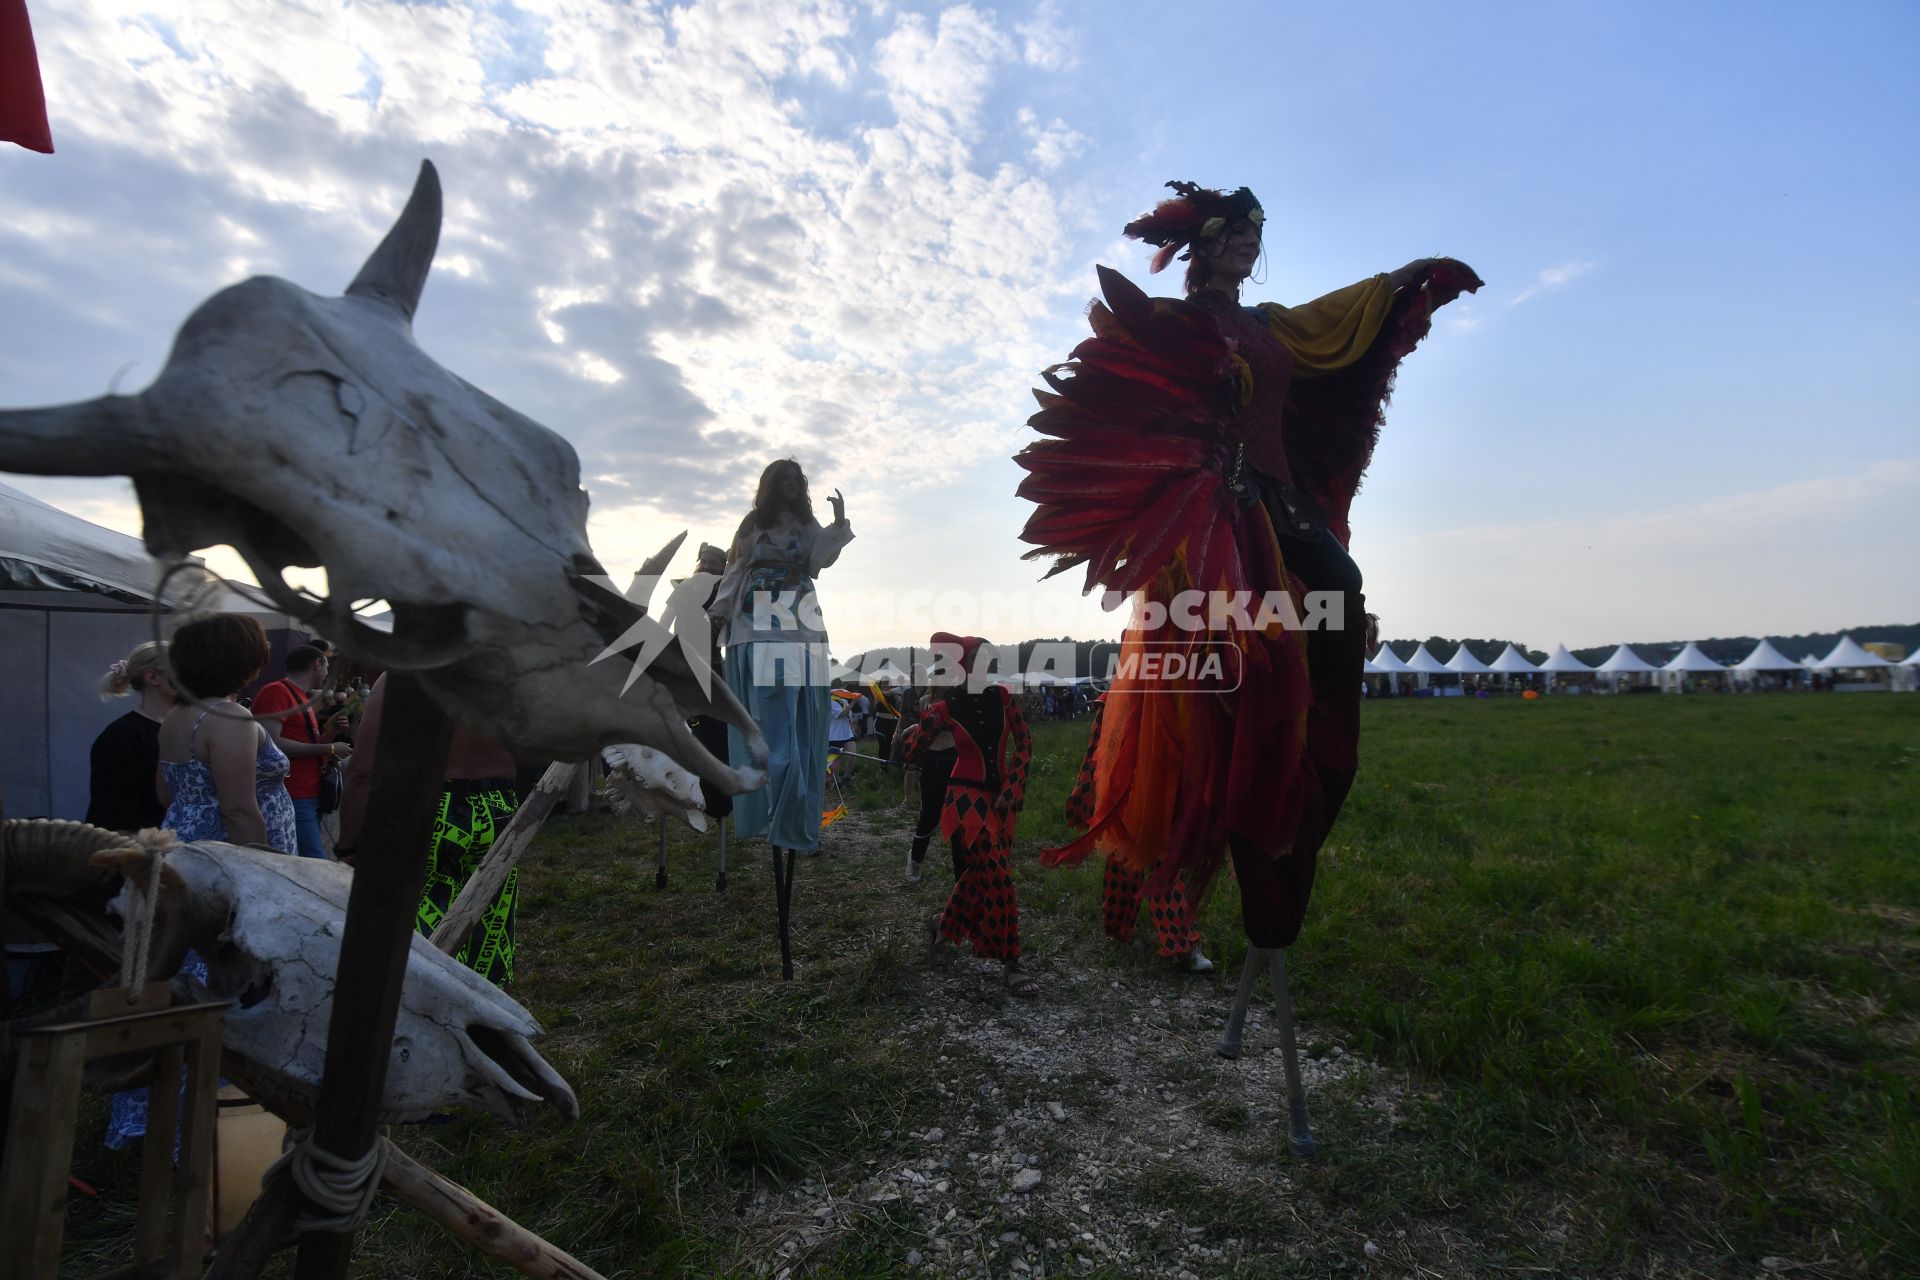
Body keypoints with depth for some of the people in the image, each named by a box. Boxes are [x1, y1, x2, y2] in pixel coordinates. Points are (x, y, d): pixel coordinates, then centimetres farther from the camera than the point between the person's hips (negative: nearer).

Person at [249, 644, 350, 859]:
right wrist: (328, 748, -14)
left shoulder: (304, 698, 21)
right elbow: (271, 743, -20)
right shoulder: (276, 692, -7)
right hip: (293, 799, -9)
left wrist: (329, 732, 12)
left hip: (311, 796, 9)